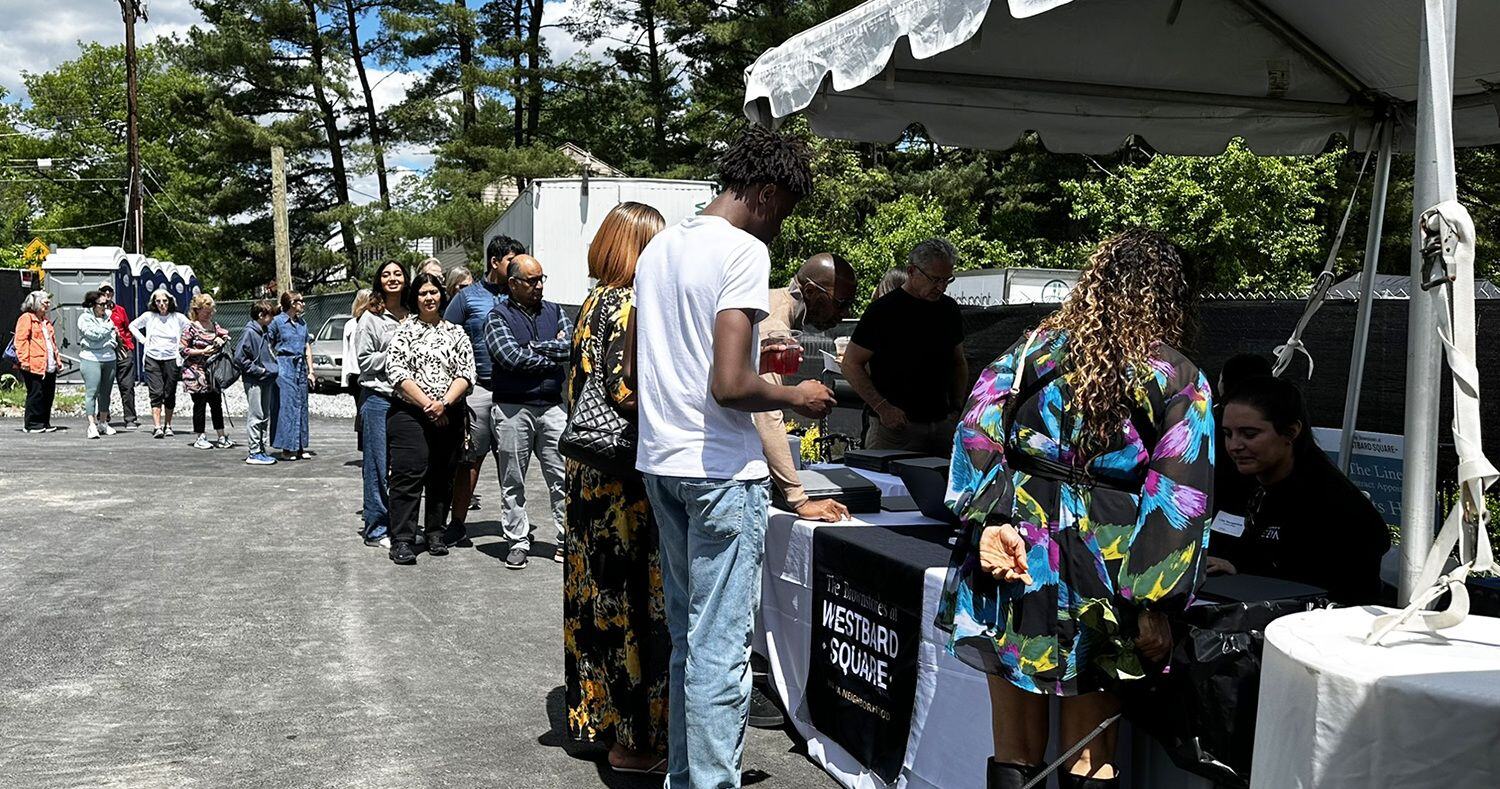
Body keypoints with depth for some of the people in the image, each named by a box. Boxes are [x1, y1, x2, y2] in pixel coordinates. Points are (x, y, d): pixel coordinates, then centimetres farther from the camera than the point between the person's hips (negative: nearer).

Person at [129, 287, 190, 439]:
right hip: (153, 359, 0)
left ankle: (167, 426, 18)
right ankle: (157, 427, -14)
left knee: (170, 394, 4)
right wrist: (142, 340, 9)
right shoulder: (148, 316, 4)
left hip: (172, 359, 0)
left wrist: (182, 346, 3)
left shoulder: (178, 318, 2)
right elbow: (132, 326, 20)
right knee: (156, 393, -9)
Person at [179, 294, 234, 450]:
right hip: (196, 373, -6)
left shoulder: (215, 326, 10)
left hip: (212, 371, 6)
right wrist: (203, 351, -17)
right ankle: (201, 438, 9)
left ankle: (222, 437, 12)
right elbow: (184, 350, -9)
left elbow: (226, 336, 21)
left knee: (217, 403, 6)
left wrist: (221, 341, -2)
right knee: (200, 404, 0)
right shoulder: (191, 328, -7)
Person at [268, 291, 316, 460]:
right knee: (287, 406, -8)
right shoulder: (277, 322, -4)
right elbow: (268, 346, -3)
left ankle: (299, 447, 13)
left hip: (301, 366, 6)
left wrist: (310, 371, 12)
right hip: (285, 366, -6)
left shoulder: (302, 323, 14)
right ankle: (287, 448, -4)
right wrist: (272, 366, -8)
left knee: (301, 407, 7)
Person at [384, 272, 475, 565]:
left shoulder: (456, 332, 11)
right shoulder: (404, 330, 4)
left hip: (449, 416, 3)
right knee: (409, 474, -9)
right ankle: (401, 541, -7)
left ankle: (436, 535, 19)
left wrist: (444, 403, -12)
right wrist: (427, 404, -12)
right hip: (410, 413, -3)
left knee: (442, 476, 7)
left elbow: (466, 373, 3)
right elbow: (397, 372, -5)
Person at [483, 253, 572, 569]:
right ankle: (518, 542, 15)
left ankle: (567, 540, 9)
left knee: (563, 477, 1)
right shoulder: (498, 316, 1)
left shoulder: (554, 312, 14)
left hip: (552, 406, 3)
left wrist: (533, 348, -9)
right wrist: (554, 356, -6)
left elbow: (572, 344, -2)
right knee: (512, 482, 5)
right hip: (512, 409, -2)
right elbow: (510, 357, -14)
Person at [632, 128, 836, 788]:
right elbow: (730, 385, -22)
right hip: (721, 470, -9)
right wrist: (797, 398, -5)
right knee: (721, 647, -2)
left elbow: (633, 363, 21)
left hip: (660, 461, 9)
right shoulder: (744, 250, -13)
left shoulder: (659, 246, 12)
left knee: (687, 635, 18)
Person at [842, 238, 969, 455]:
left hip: (942, 424, 5)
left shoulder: (949, 309, 10)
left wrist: (957, 408, 8)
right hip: (894, 425, -5)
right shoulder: (883, 310, -7)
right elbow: (850, 364, -7)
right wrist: (882, 407, -15)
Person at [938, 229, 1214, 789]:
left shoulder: (1033, 348, 4)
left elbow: (978, 430, -5)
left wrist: (989, 522, -11)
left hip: (1009, 557, 2)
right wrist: (1156, 606, -4)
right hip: (1096, 572, -2)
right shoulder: (1178, 381, -2)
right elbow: (1178, 503, -6)